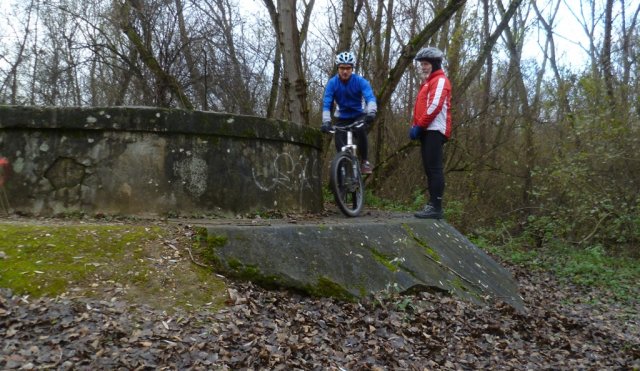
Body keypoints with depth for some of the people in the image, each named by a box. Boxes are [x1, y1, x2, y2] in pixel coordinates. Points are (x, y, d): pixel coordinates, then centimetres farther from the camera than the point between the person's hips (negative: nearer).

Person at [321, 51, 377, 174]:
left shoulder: (360, 81, -19)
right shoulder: (332, 83, -16)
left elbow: (370, 97, -31)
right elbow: (326, 104, -22)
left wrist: (371, 112, -52)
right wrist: (326, 121, -37)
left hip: (359, 115, -1)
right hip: (342, 117, 2)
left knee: (361, 132, -32)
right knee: (340, 144, -15)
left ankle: (365, 161, -15)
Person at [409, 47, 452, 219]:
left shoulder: (440, 80, -5)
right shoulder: (428, 82, 26)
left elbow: (435, 106, -17)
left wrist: (419, 126, -15)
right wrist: (415, 126, 10)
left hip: (434, 131, -10)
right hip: (427, 131, 10)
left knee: (434, 169, -12)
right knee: (429, 169, 8)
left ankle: (436, 207, -13)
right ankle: (432, 205, 10)